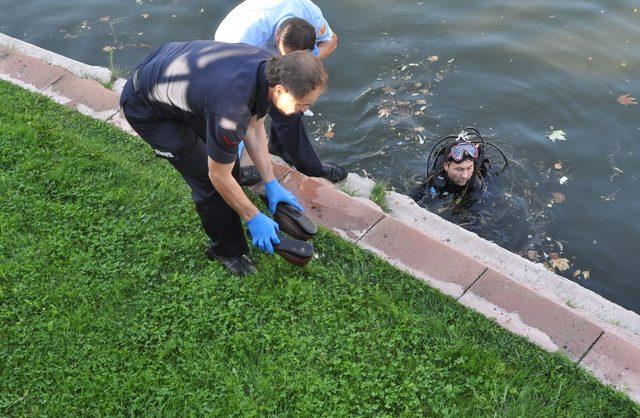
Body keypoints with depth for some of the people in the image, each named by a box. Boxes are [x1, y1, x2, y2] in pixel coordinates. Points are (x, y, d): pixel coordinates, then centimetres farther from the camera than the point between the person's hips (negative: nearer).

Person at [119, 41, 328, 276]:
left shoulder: (273, 68, -17)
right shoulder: (231, 110, -41)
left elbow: (254, 128, -1)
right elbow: (218, 177, -24)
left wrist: (271, 184, 0)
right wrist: (253, 218, -11)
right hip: (145, 108, -8)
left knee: (225, 151, 17)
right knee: (208, 180, -6)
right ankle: (227, 251, 15)